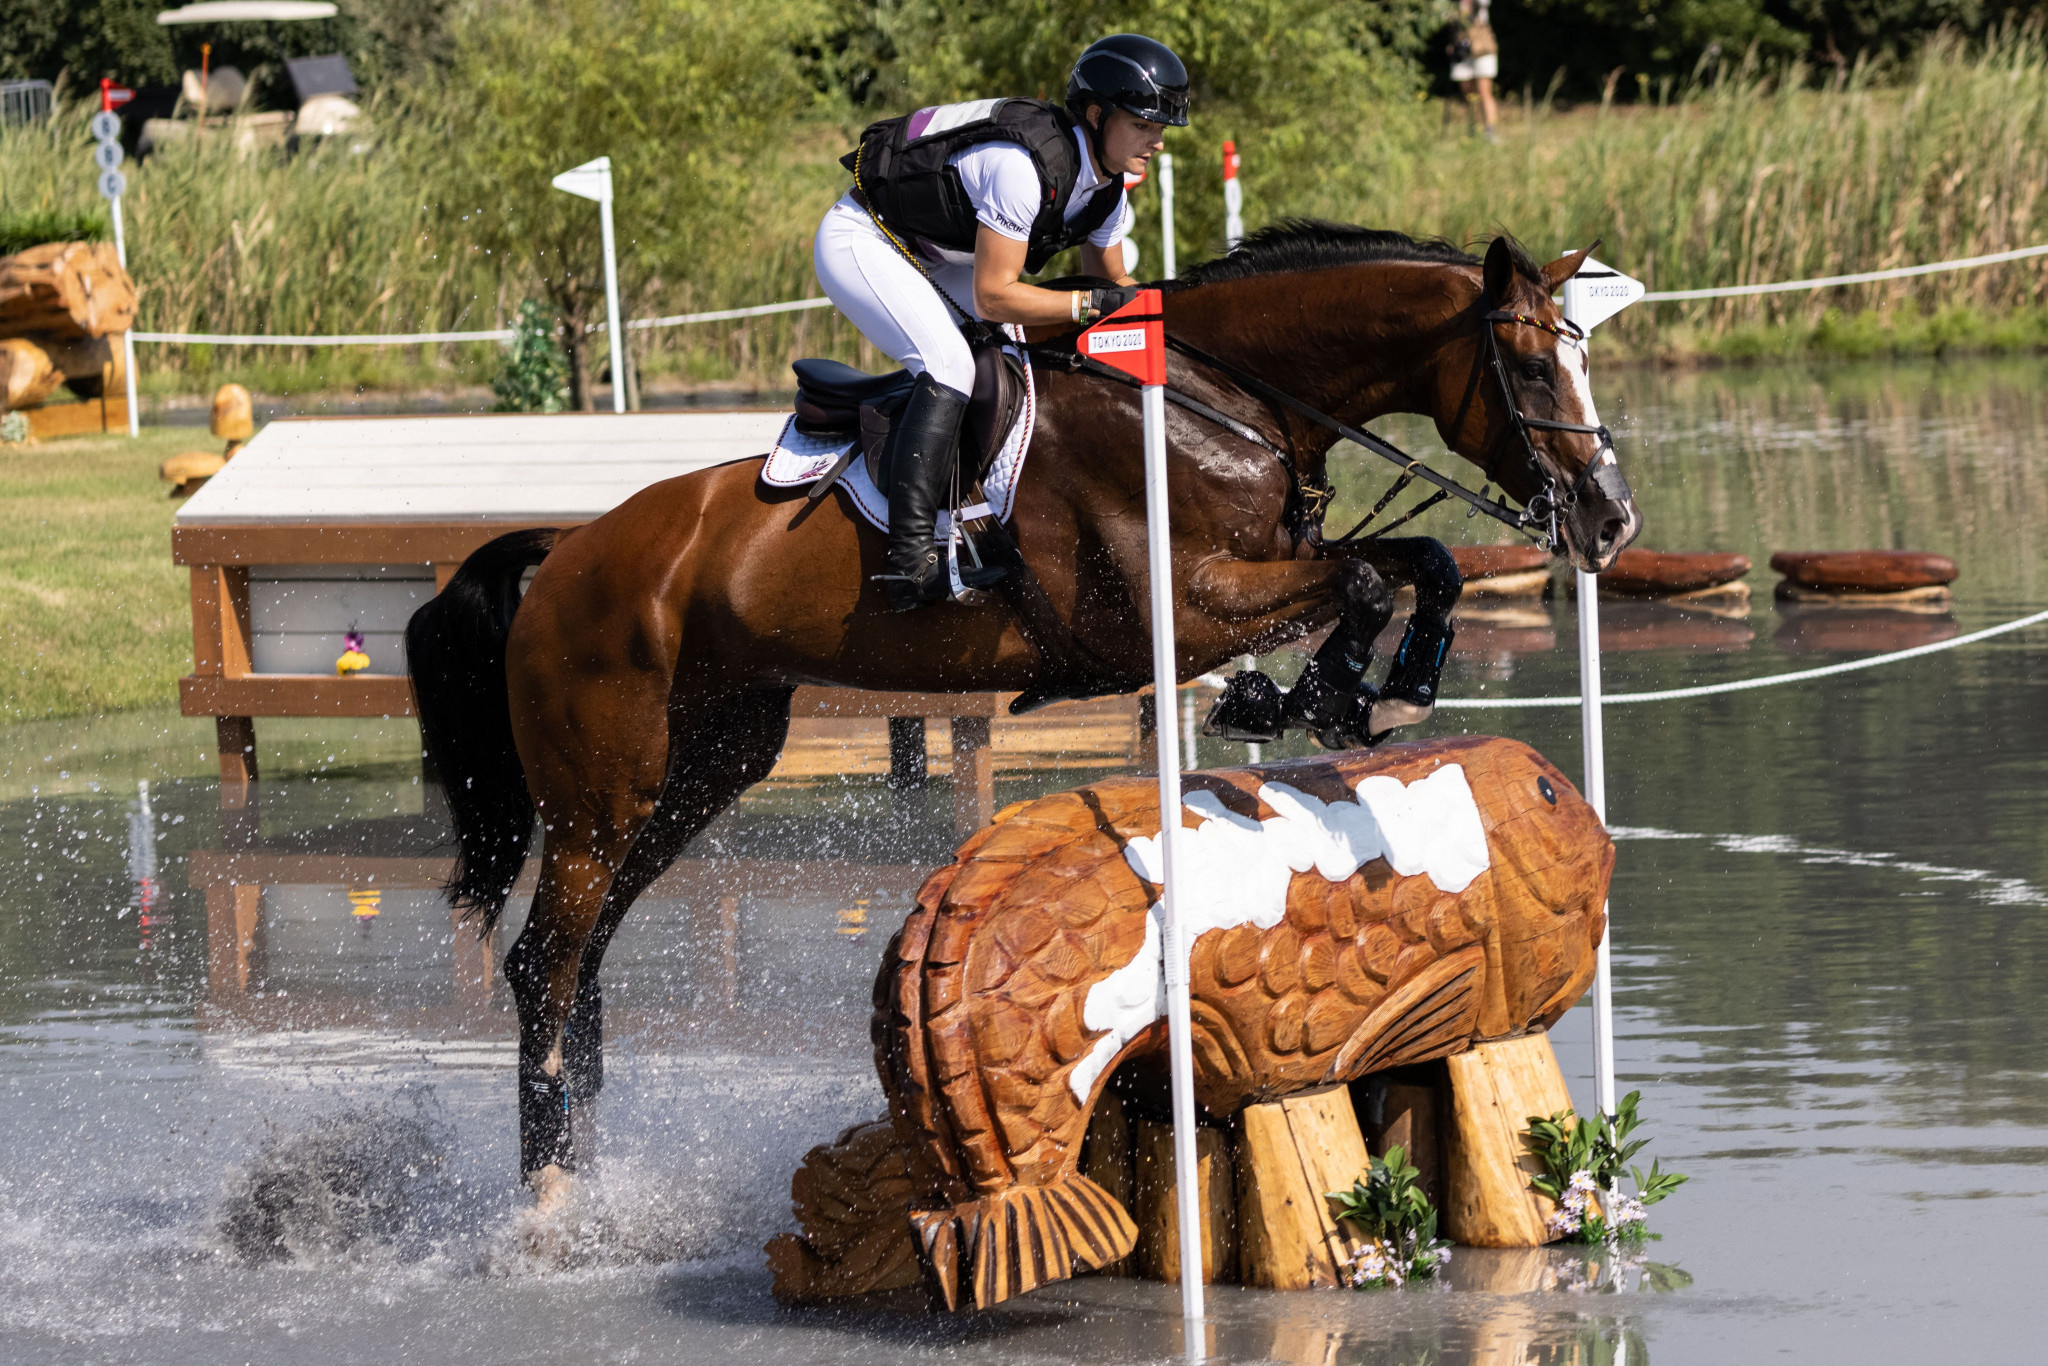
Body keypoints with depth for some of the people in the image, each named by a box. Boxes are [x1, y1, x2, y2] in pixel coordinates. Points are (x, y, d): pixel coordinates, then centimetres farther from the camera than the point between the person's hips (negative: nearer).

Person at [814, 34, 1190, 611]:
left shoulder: (1107, 188, -3)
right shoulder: (1024, 166, -32)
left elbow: (1111, 281, 12)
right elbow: (993, 297, -30)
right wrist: (1096, 303, -31)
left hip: (928, 260, 10)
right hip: (859, 242, -10)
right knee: (951, 365, -26)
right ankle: (911, 559, -33)